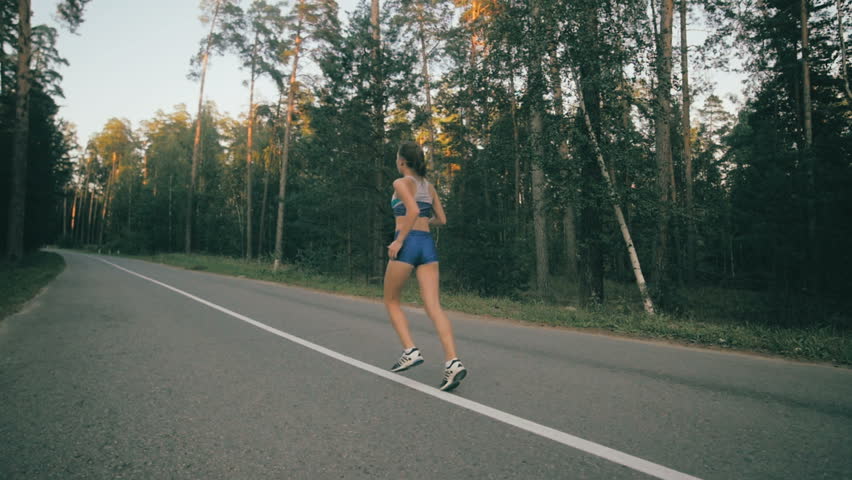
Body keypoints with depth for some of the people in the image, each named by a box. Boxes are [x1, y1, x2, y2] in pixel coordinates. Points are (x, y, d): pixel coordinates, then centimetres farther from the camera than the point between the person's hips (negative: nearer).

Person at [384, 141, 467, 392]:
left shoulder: (401, 183, -2)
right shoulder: (429, 186, 19)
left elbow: (413, 210, -19)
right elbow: (442, 219, 21)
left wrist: (399, 239, -14)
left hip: (408, 243, -6)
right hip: (428, 244, 6)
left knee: (391, 301, 14)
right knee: (433, 306, -4)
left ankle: (410, 350, 2)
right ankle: (452, 361, -18)